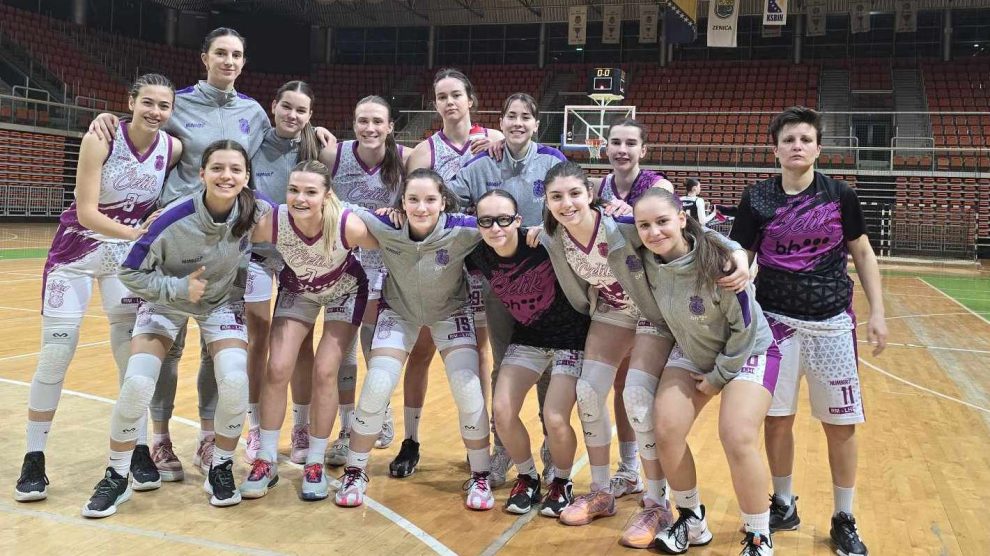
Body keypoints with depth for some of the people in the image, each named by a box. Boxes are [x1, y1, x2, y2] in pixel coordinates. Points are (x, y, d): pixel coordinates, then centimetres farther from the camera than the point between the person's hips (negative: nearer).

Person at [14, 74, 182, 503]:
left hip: (128, 256, 3)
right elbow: (86, 212, -24)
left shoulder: (173, 148, -11)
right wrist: (134, 232, -35)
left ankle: (139, 450, 13)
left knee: (133, 351, 1)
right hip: (76, 251, -3)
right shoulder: (100, 140, -21)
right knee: (56, 354, -2)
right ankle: (34, 458, 11)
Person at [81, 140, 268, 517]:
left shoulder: (255, 212, -25)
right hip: (166, 300, -1)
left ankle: (221, 470, 5)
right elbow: (130, 272, -19)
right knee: (136, 385, -17)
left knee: (235, 382, -20)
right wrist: (178, 287, -30)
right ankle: (116, 479, 7)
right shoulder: (174, 219, -31)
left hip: (222, 302, 2)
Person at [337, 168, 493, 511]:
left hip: (451, 312, 0)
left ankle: (480, 477, 8)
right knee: (376, 387, -11)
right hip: (399, 311, 1)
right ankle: (354, 473, 12)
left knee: (468, 389, -13)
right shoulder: (385, 227, -28)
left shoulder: (461, 231, -32)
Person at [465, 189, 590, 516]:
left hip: (571, 337, -4)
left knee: (555, 419, -14)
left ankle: (562, 483, 16)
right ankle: (527, 478, 17)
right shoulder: (479, 257, -13)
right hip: (527, 338, 5)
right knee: (501, 410, -8)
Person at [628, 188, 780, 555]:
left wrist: (718, 377, -13)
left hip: (748, 353, -5)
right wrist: (665, 353, 8)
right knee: (666, 431, -6)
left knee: (737, 439, -20)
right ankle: (692, 522, 17)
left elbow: (745, 328, -20)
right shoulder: (646, 261, -17)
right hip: (691, 354, 6)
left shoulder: (718, 263, -32)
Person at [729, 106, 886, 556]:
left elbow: (863, 254, 7)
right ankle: (784, 506, 28)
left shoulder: (839, 194, 0)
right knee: (777, 418, 6)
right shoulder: (757, 199, -2)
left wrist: (877, 312, 2)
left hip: (833, 322, 0)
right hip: (776, 321, 0)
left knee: (841, 425, 5)